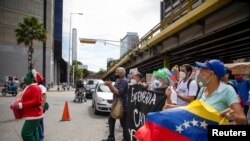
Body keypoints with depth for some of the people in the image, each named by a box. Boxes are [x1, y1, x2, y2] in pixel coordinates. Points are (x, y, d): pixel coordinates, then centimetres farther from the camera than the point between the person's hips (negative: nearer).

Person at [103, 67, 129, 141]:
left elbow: (118, 92, -26)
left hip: (122, 105, -10)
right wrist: (109, 85, 0)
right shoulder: (118, 80, 14)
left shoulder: (124, 81, -17)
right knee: (111, 119, 16)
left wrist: (110, 85, -22)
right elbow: (113, 91, 16)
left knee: (123, 123, -1)